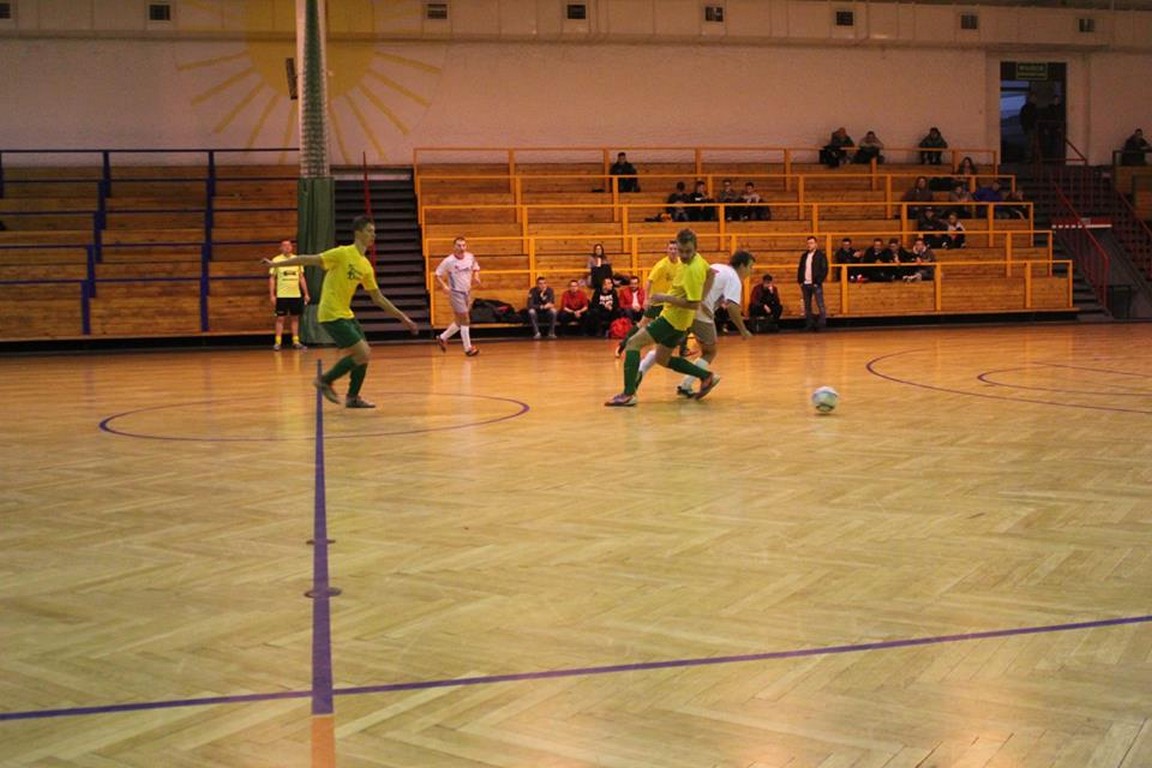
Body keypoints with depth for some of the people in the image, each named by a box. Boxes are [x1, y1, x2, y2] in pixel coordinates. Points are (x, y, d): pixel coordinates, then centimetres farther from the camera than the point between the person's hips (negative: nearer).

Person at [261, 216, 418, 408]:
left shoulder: (366, 266, 10)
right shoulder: (343, 253, -12)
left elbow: (379, 299, 15)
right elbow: (309, 260, -11)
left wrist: (403, 318, 14)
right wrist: (276, 264, -12)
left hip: (346, 314, 8)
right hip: (331, 315, -8)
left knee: (365, 353, 6)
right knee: (363, 354, -12)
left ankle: (352, 397, 18)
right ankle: (325, 380, 4)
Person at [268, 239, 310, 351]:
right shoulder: (276, 260, -1)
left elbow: (301, 278, 11)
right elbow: (272, 278, 1)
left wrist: (306, 293, 6)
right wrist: (272, 295, -6)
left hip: (296, 294, 3)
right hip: (282, 295, -3)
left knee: (295, 318, 6)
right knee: (280, 318, -3)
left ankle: (296, 342, 11)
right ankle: (278, 342, 0)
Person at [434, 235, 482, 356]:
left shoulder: (470, 257, -3)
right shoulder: (448, 261, -16)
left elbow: (476, 268, 16)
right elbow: (438, 275, -9)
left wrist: (476, 277, -5)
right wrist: (444, 286, -25)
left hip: (467, 292, 6)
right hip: (456, 293, -6)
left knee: (459, 321, 15)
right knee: (465, 320, -8)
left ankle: (442, 338, 33)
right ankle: (468, 348, -1)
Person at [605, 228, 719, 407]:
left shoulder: (693, 270, -24)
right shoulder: (696, 259, 3)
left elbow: (693, 304, -26)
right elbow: (710, 272, 21)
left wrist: (665, 298, -23)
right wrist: (701, 296, 15)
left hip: (673, 318, -10)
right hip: (678, 319, 10)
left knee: (633, 343, -11)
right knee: (662, 359, 21)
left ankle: (629, 394, -19)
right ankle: (707, 377, 20)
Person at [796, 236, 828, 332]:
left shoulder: (821, 255, -3)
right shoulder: (804, 256, 15)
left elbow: (824, 270, -8)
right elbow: (800, 269, 18)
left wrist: (818, 282, -14)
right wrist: (800, 281, 6)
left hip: (815, 284, -6)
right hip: (805, 284, 6)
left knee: (820, 305, -6)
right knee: (807, 306, 7)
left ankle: (821, 324, -5)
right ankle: (809, 324, 11)